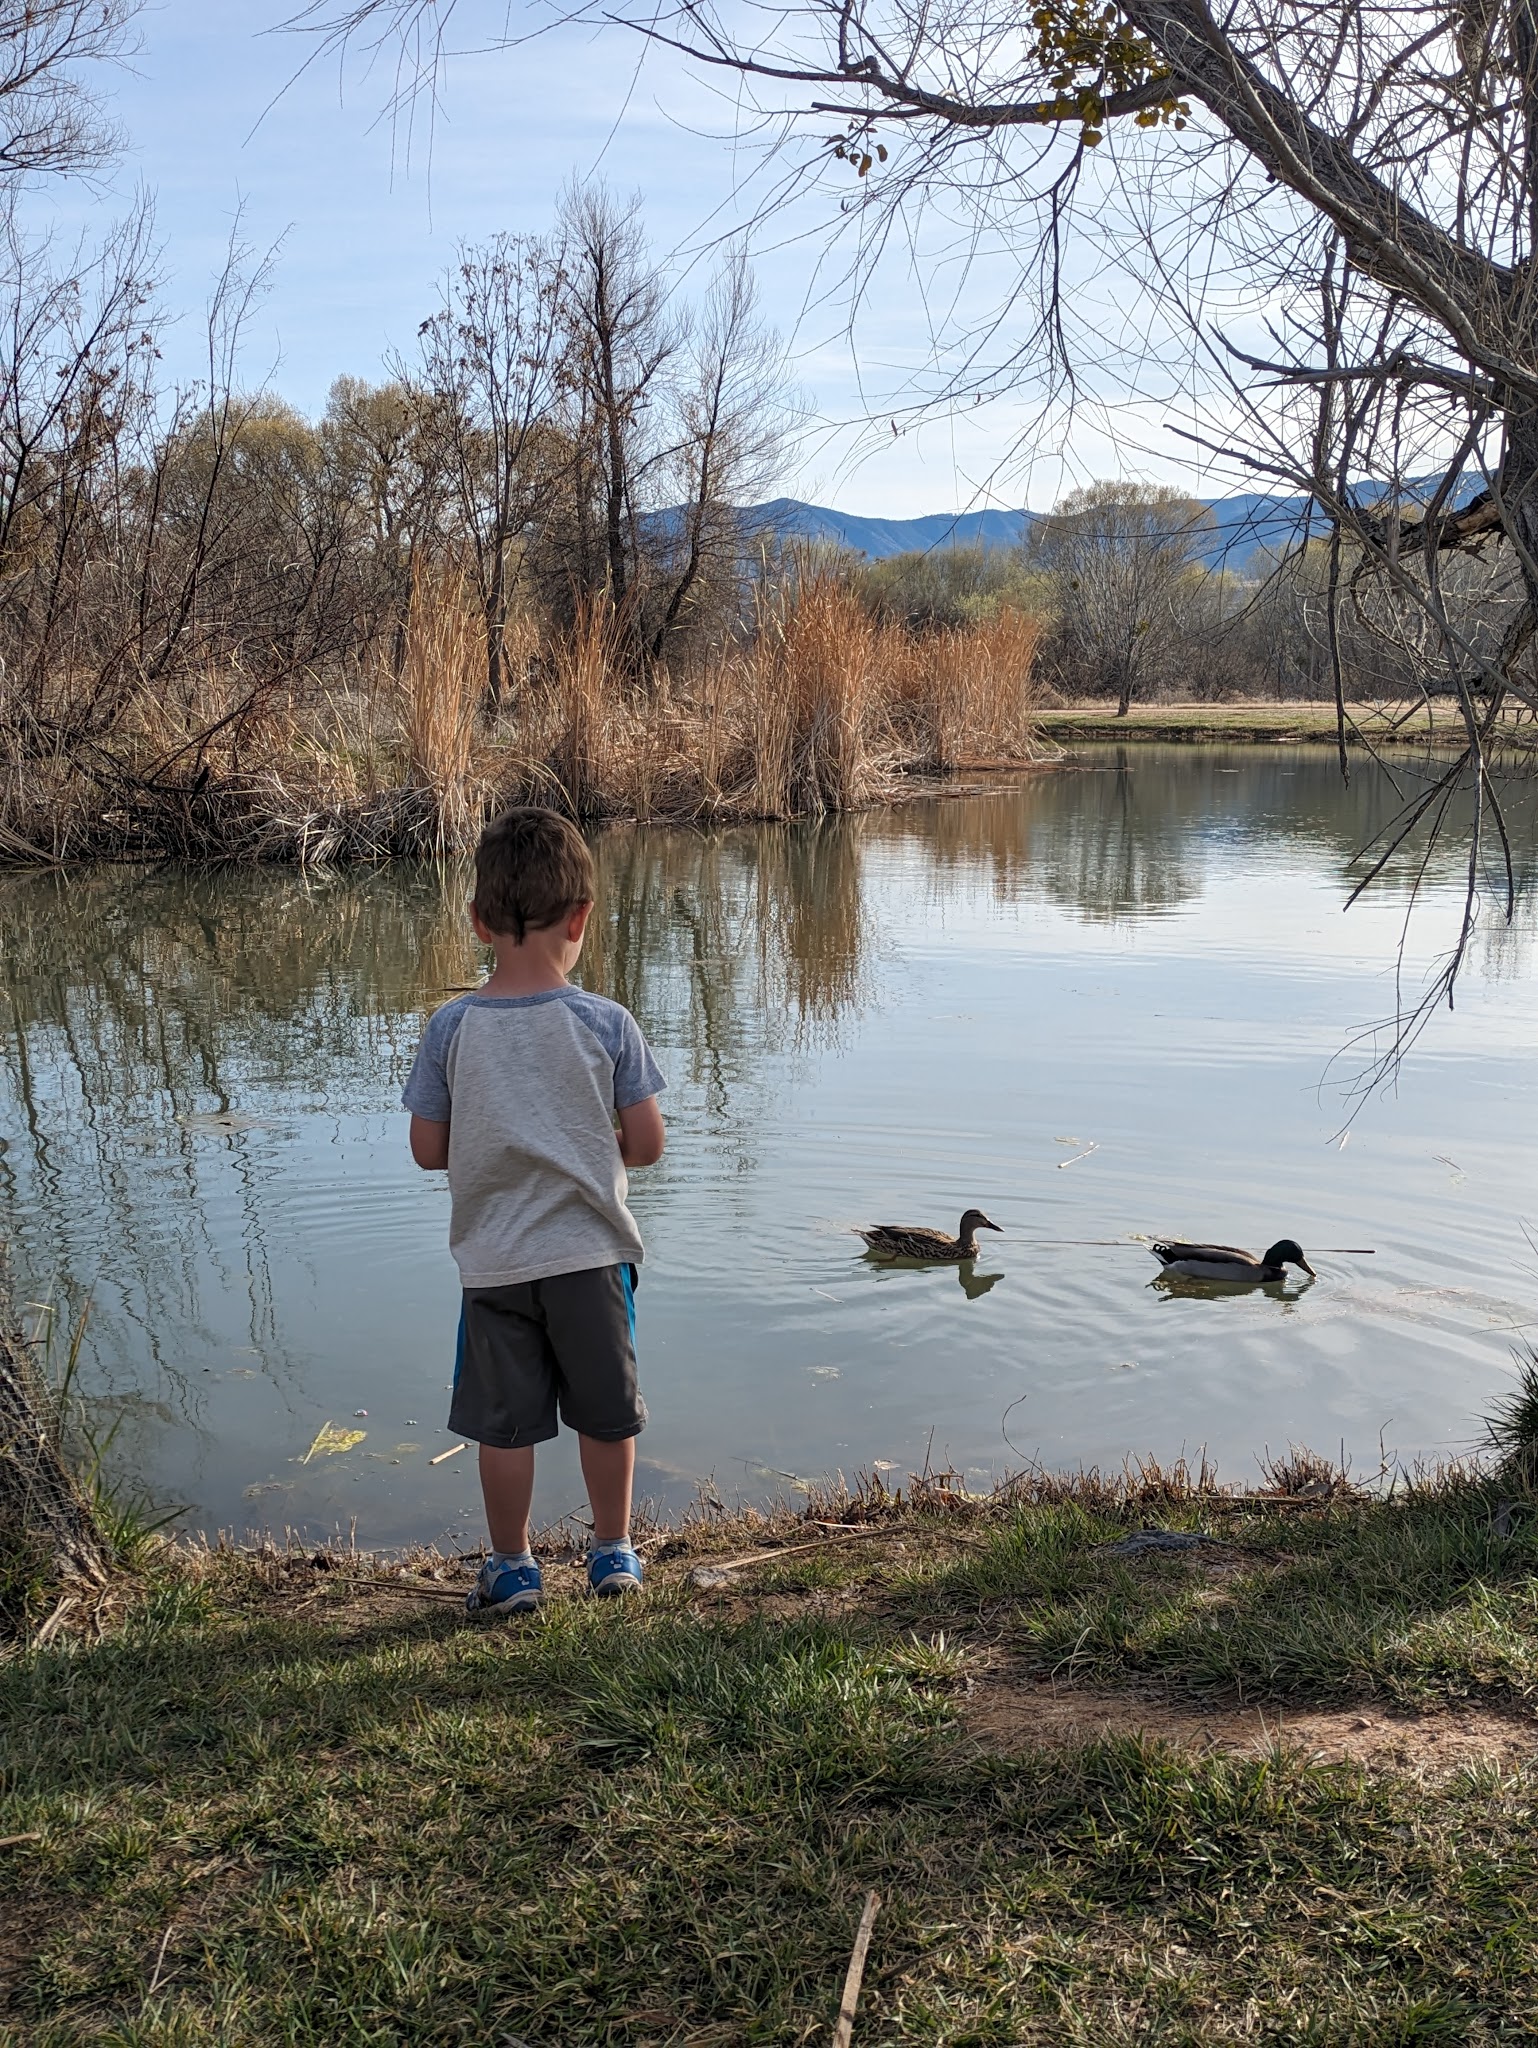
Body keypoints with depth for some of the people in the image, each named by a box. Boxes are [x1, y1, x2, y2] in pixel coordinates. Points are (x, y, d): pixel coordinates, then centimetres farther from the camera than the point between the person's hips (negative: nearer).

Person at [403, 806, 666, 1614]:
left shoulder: (450, 1028, -8)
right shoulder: (607, 1024, -11)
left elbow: (428, 1149, -3)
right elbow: (646, 1144, -8)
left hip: (493, 1262, 0)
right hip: (589, 1253, 0)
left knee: (504, 1421, 13)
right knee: (607, 1412, 16)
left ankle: (511, 1567, 25)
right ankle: (613, 1553, 30)